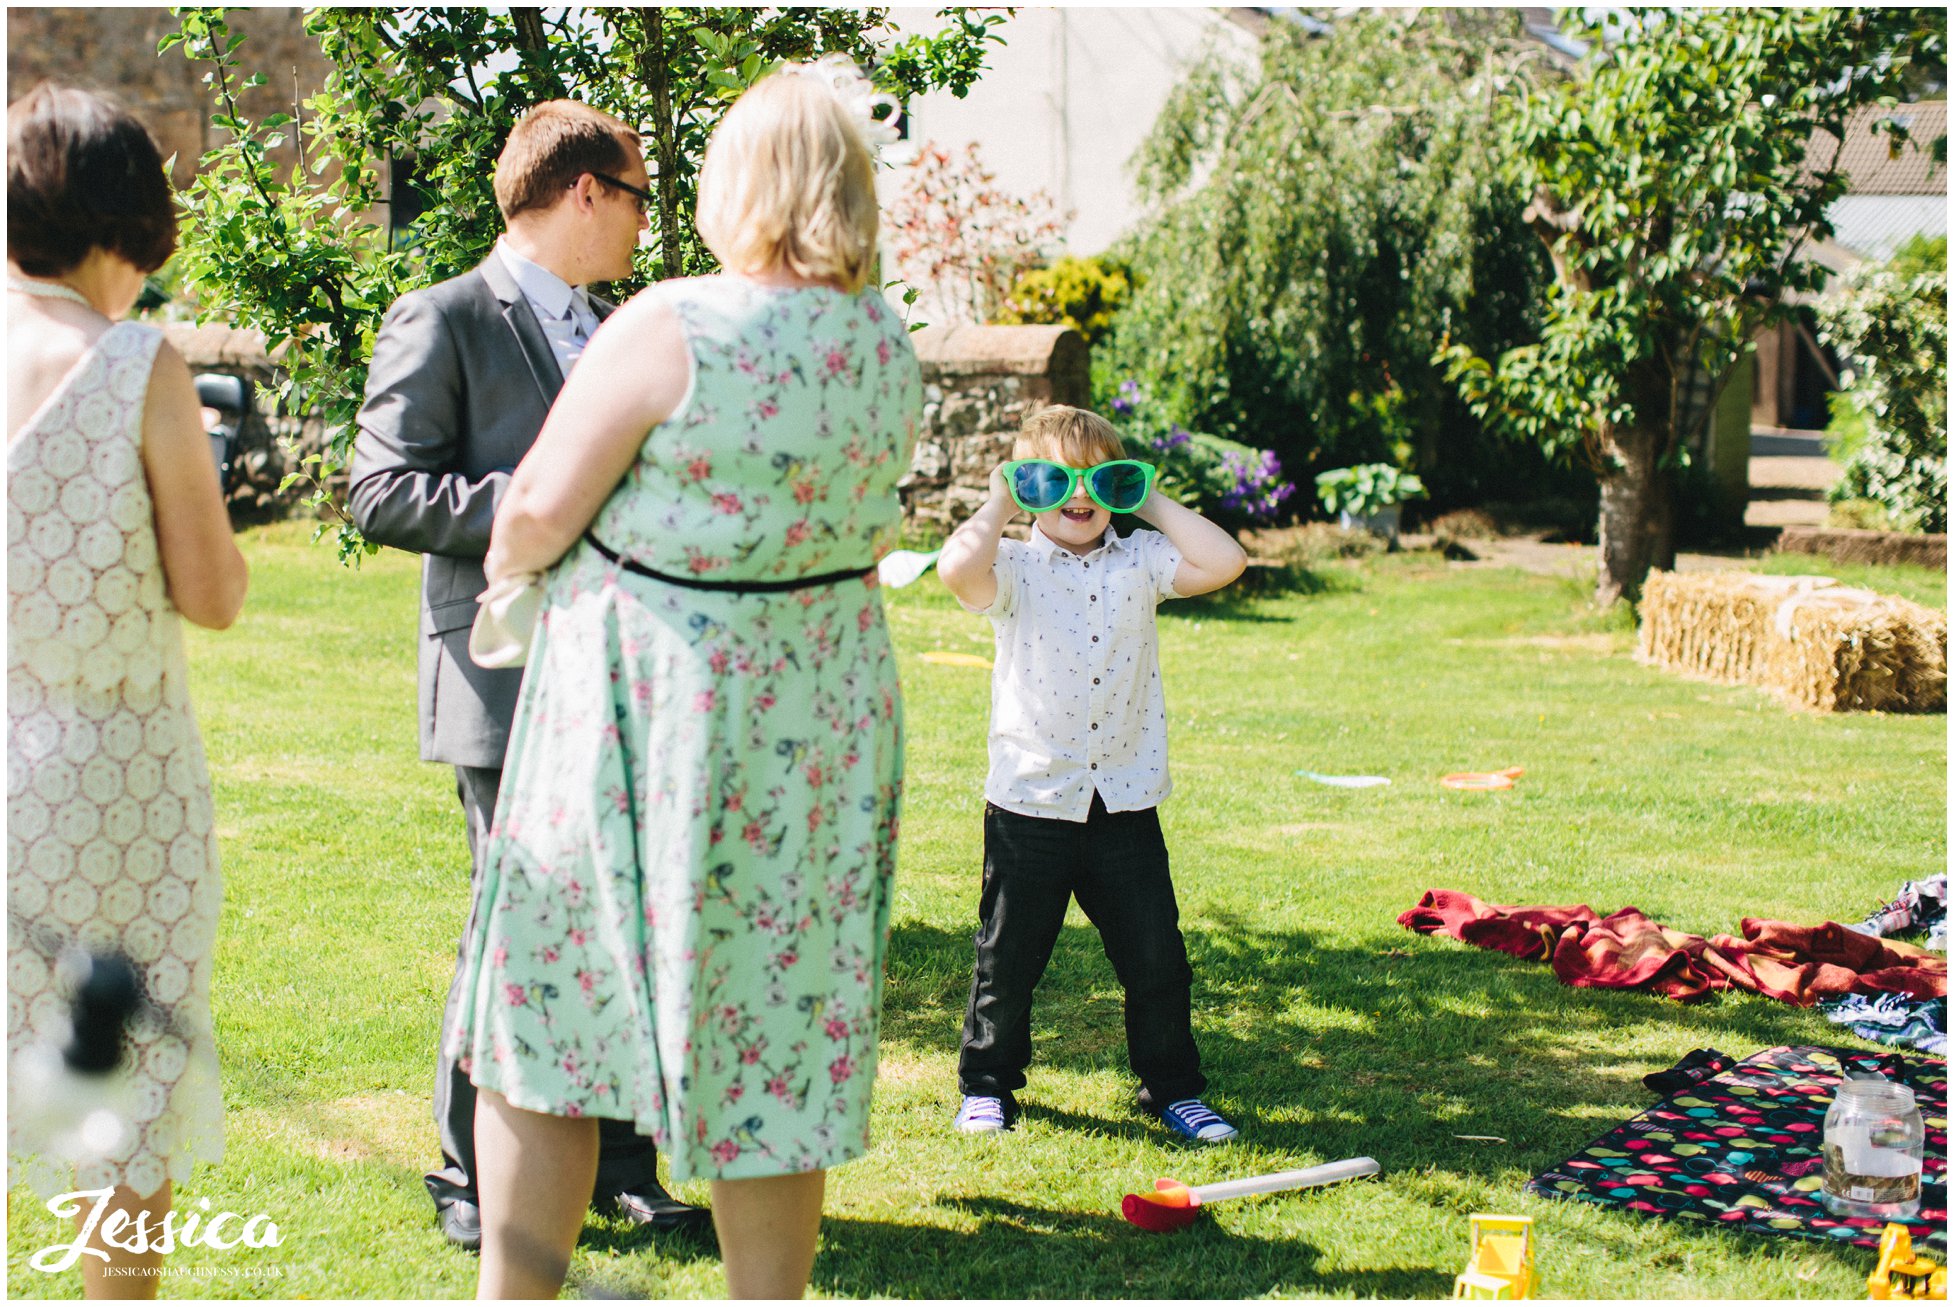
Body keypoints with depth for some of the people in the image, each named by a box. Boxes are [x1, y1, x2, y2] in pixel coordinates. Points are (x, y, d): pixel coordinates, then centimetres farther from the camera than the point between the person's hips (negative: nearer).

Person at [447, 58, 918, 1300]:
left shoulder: (668, 330, -18)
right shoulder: (889, 350, 1)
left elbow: (540, 510, -15)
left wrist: (509, 557, 7)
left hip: (649, 709, -5)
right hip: (820, 715, 5)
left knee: (550, 1001, 10)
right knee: (781, 1018, 13)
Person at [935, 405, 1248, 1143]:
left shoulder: (1140, 562, 4)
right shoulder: (1015, 570, -5)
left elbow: (1225, 563, -9)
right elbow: (958, 568, -26)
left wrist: (1153, 504, -1)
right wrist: (997, 506, -10)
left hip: (1125, 803, 2)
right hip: (1030, 803, -2)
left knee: (1157, 961, 8)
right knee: (1009, 959, 10)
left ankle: (1172, 1089, 24)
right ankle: (986, 1086, 28)